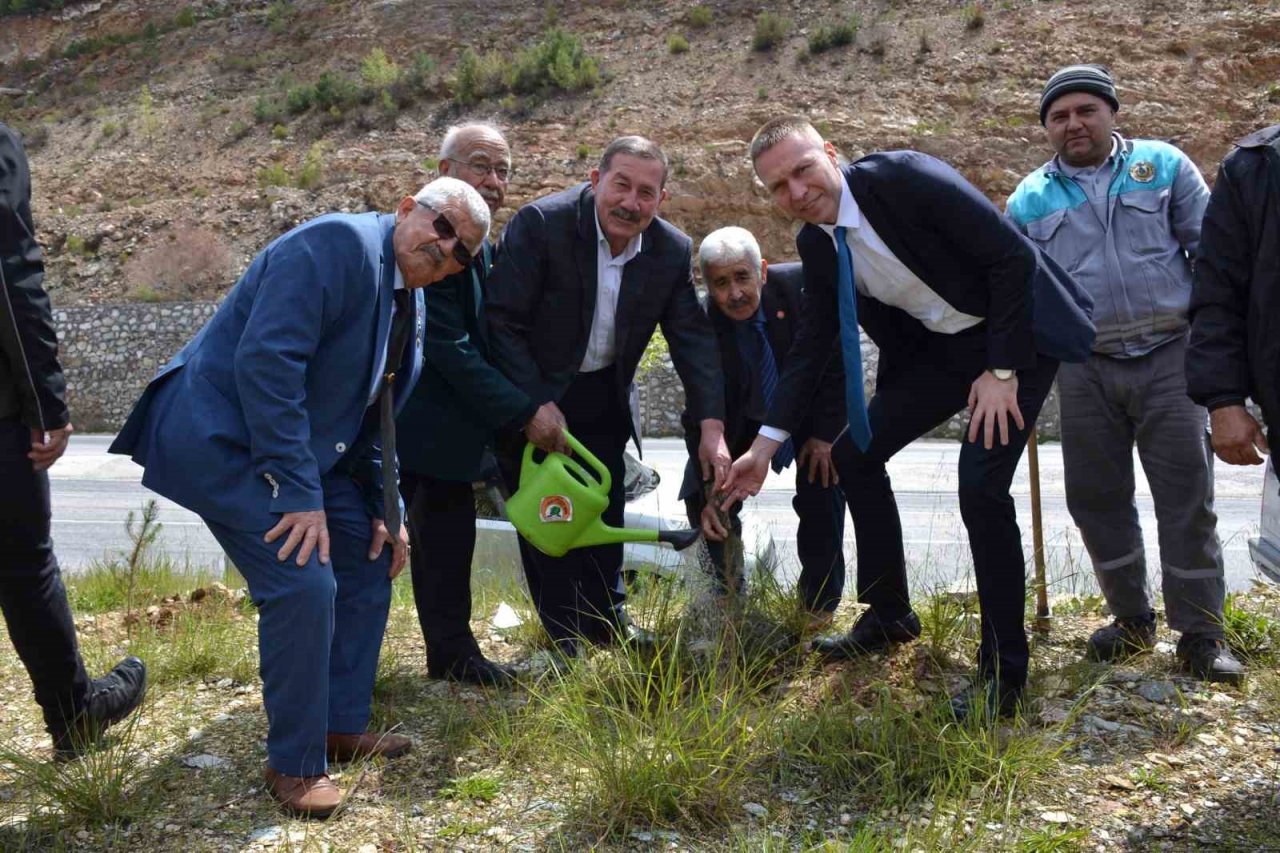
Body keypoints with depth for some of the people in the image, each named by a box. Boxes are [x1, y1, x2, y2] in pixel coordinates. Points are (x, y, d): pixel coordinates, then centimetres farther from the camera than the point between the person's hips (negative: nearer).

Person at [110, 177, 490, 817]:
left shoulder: (409, 301, 10)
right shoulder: (339, 244, -20)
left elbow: (372, 414, 17)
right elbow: (265, 361, -28)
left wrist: (386, 510, 9)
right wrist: (299, 493, -27)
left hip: (307, 445, 10)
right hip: (224, 436, -10)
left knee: (369, 558, 13)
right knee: (305, 584, -17)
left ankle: (341, 727, 25)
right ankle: (295, 764, 1)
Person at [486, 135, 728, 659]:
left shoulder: (673, 250, -8)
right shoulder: (540, 224, -22)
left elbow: (693, 338, -8)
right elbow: (502, 322, -21)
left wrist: (712, 427, -18)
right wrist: (533, 406, -24)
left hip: (604, 395, 5)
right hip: (533, 395, -4)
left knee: (605, 507, 12)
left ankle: (605, 619, 30)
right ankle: (563, 634, 13)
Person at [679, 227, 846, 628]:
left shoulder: (801, 286, -29)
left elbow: (837, 358, -16)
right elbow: (700, 418, -24)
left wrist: (825, 433, -17)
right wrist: (708, 496, -31)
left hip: (809, 407, -1)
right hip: (743, 419, 1)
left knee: (823, 487, -15)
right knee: (701, 497, -8)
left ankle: (819, 602, 7)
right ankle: (728, 597, 15)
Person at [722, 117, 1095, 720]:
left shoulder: (906, 178, -24)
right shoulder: (816, 244, -3)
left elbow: (1014, 257, -23)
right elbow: (812, 345, 5)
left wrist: (1002, 371, -22)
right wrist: (766, 444, 2)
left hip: (1017, 335, -7)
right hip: (940, 347, 7)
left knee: (981, 485, -19)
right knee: (855, 454, 5)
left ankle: (1003, 672, -3)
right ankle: (888, 615, 23)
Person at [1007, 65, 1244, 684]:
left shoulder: (1163, 165, 6)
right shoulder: (1029, 199, 9)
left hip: (1168, 357, -2)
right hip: (1084, 370, 2)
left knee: (1187, 496, -1)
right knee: (1097, 498, 7)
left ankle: (1201, 636, 9)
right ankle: (1132, 619, 24)